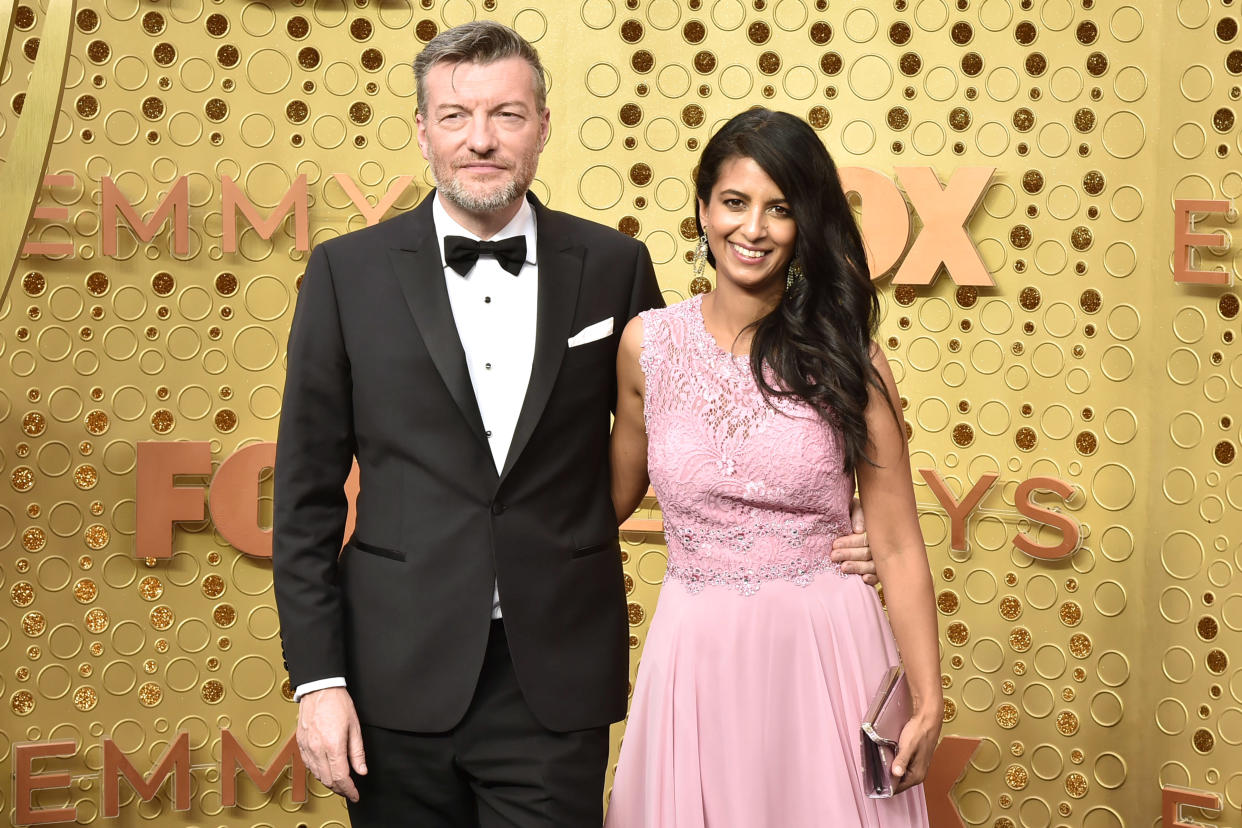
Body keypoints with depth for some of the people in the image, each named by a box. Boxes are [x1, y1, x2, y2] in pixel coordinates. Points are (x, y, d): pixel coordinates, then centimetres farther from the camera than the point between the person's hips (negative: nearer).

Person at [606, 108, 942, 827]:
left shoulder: (846, 358, -3)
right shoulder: (648, 344, 2)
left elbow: (897, 545, -3)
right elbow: (619, 493, 16)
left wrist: (929, 701, -8)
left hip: (825, 653, -1)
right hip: (697, 656, 1)